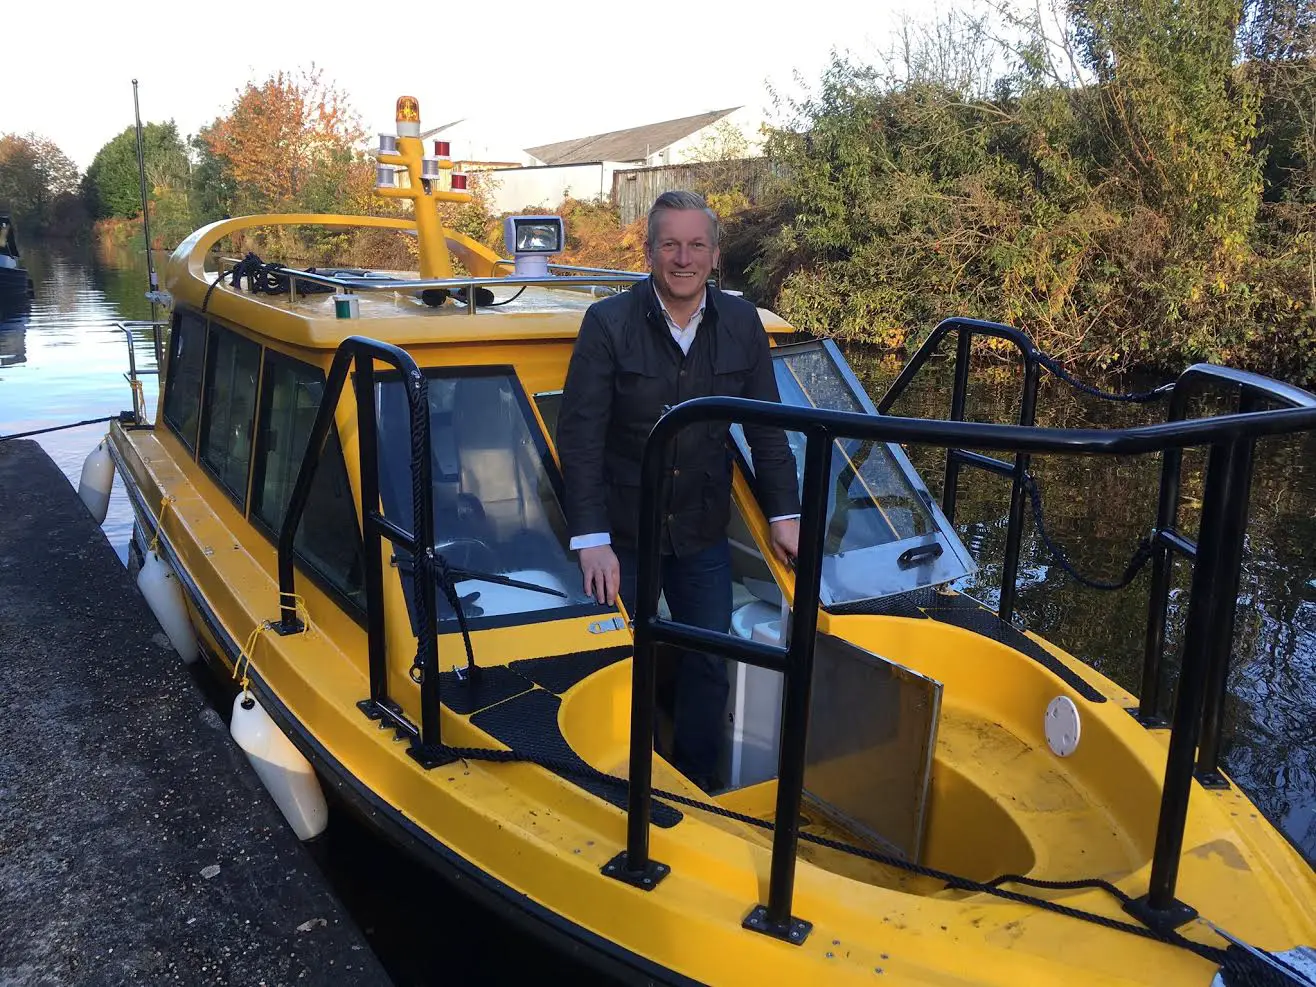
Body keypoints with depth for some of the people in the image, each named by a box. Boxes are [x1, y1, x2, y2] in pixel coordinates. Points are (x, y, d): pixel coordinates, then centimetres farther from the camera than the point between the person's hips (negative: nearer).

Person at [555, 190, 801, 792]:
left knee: (709, 664, 10)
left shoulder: (741, 324, -2)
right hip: (623, 533, -3)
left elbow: (767, 429, 5)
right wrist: (591, 539, -20)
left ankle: (696, 784, 30)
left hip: (702, 534, 3)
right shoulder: (608, 324, -12)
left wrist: (784, 515, 1)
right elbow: (579, 437, -15)